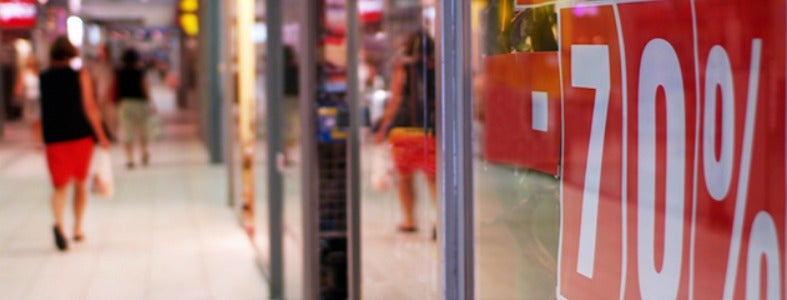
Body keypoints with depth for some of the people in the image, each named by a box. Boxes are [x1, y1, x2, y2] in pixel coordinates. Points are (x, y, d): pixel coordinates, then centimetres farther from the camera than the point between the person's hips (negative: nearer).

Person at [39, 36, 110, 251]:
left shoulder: (44, 78, 3)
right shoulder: (80, 76, -5)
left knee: (60, 185, 1)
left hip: (53, 138, 1)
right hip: (80, 136, -1)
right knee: (81, 183, 16)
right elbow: (89, 108, -11)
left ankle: (58, 222, -26)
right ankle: (78, 229, 20)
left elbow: (45, 109, 10)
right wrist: (101, 136, -6)